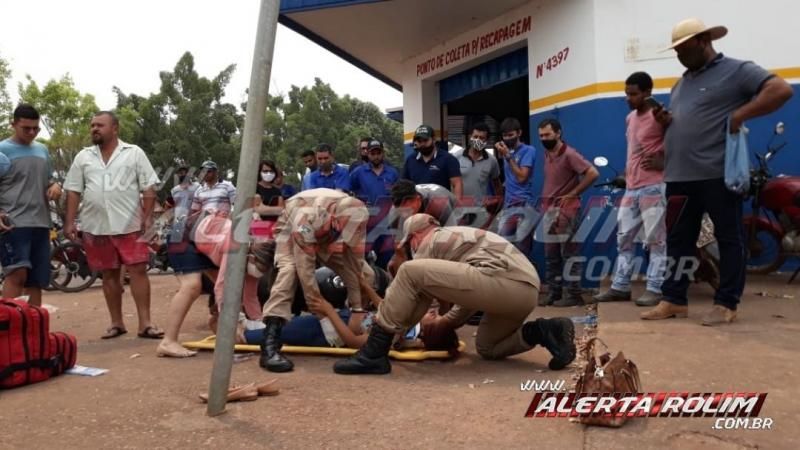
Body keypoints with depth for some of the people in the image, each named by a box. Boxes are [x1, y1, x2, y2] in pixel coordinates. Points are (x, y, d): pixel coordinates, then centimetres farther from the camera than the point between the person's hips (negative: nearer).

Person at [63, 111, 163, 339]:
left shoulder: (134, 153, 2)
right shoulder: (83, 157, 10)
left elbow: (148, 188, -1)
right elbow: (73, 191, 10)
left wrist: (148, 217, -9)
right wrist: (69, 222, 3)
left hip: (130, 225, -3)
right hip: (96, 227, 3)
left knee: (138, 271, -6)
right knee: (109, 275, 9)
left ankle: (145, 324, -3)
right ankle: (116, 323, 19)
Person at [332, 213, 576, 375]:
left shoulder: (430, 242, 12)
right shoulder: (458, 236, 38)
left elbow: (409, 286, 14)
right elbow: (473, 290, 43)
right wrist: (445, 323, 47)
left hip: (502, 281, -9)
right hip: (527, 290, 10)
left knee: (410, 271, -9)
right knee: (486, 348, 30)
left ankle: (374, 352, -10)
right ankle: (546, 331, 8)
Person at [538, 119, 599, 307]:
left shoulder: (569, 154, -12)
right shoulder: (546, 154, 12)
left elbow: (593, 173, -19)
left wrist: (572, 194, -15)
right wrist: (545, 202, 12)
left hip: (566, 210, -8)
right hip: (549, 210, 8)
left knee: (569, 254, -3)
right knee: (551, 255, 10)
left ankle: (574, 295, 3)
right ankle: (554, 293, 16)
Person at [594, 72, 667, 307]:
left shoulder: (659, 116, -8)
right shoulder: (630, 119, 17)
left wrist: (663, 161, -17)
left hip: (653, 187, -8)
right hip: (631, 188, 8)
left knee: (656, 240, -5)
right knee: (624, 238, 9)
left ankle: (655, 289, -2)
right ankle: (620, 286, 14)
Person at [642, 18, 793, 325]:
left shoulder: (736, 70, -1)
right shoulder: (681, 83, 22)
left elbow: (781, 90, -11)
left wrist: (739, 115, -17)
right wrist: (663, 121, 6)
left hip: (718, 174, -7)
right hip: (678, 176, 7)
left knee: (729, 239, 1)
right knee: (678, 240, 8)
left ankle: (726, 304, 6)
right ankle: (674, 300, 14)